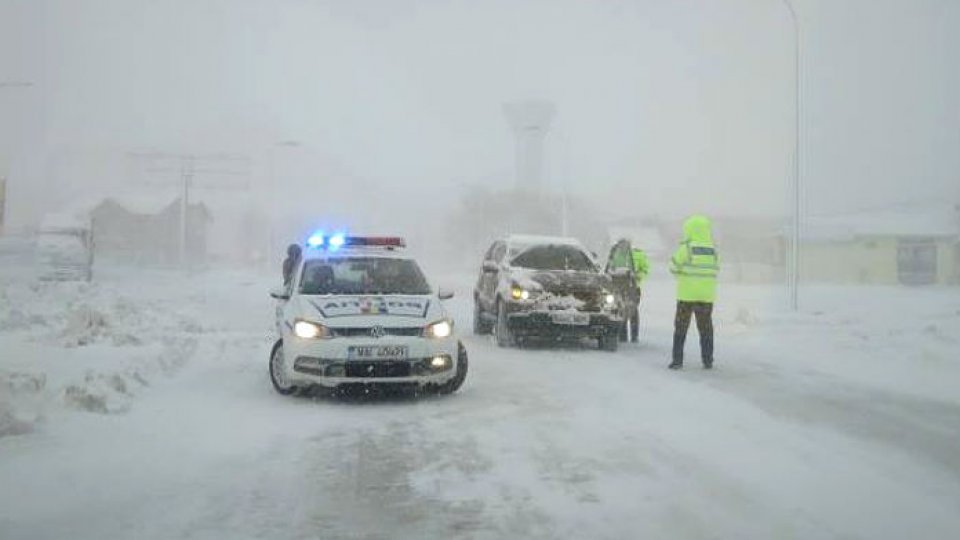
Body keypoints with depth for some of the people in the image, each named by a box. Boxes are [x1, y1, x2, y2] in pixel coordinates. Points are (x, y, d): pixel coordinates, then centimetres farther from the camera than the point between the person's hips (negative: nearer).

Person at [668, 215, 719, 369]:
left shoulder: (686, 248, -10)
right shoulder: (713, 250, 2)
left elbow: (674, 268, -6)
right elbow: (715, 271, 8)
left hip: (686, 294, -3)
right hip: (707, 295, 3)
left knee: (681, 327, 5)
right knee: (705, 328, 11)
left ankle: (677, 359, 3)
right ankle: (708, 360, 12)